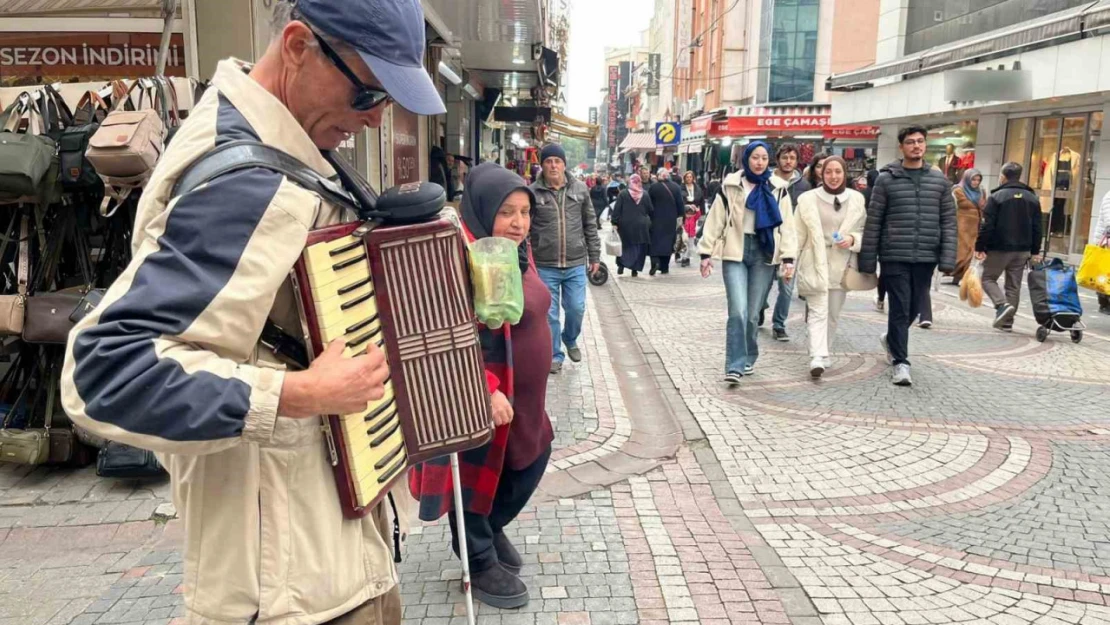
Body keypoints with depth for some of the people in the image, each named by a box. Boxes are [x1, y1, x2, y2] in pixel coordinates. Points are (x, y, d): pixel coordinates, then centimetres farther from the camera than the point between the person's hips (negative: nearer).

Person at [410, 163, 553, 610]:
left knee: (529, 463, 21)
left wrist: (524, 393, 20)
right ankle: (481, 563, 31)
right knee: (477, 475, 9)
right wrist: (487, 391, -31)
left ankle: (492, 529, 46)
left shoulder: (515, 251, 6)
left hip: (524, 396, 10)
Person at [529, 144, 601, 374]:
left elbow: (590, 225, 8)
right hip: (545, 266, -2)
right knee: (549, 314, 6)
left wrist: (594, 255, 8)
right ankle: (554, 354, 22)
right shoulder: (532, 192, -5)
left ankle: (570, 340, 39)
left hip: (576, 264, 2)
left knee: (576, 309, 10)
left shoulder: (580, 189, 3)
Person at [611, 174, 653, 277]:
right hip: (641, 226, 0)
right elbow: (651, 210, 8)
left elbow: (617, 209, -5)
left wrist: (614, 222, -2)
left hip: (625, 225, 0)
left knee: (625, 246, 12)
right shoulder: (645, 195, 3)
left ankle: (621, 265, 1)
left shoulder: (623, 194, -2)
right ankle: (635, 269, 5)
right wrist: (649, 221, 24)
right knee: (639, 248, 6)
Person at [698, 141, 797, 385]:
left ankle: (748, 359, 24)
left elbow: (786, 225, 3)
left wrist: (788, 258, -5)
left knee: (753, 312, 5)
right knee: (738, 310, -13)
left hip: (764, 254, 1)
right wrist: (706, 253, 0)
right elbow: (715, 221, 5)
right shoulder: (730, 186, 4)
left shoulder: (777, 189, 7)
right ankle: (735, 366, -11)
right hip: (735, 253, -1)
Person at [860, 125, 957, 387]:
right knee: (900, 308, -3)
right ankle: (900, 362, 6)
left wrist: (948, 258, -4)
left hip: (926, 258, 3)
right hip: (894, 256, -3)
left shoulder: (940, 181, 7)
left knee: (915, 307, 14)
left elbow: (948, 222, 6)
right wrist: (867, 260, -4)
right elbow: (873, 222, -1)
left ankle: (891, 339, 41)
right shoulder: (886, 179, -1)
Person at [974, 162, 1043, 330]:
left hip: (999, 248, -5)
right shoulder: (1033, 198, 10)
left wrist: (980, 247, -7)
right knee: (1014, 285, 9)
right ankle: (1007, 321, 10)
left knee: (988, 278, 9)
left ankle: (1002, 304, -14)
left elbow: (987, 225, -12)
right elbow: (1037, 227, 10)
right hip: (1023, 250, 5)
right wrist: (1035, 251, 14)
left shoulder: (997, 196, -7)